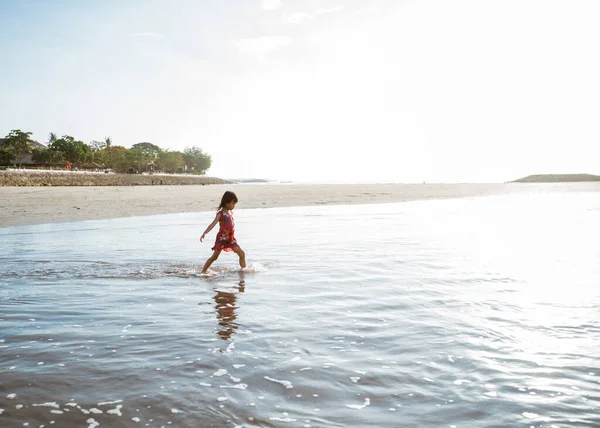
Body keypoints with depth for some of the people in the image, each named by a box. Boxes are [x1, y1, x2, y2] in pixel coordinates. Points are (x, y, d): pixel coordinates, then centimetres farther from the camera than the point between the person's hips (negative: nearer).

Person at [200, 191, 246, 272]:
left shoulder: (231, 213, 9)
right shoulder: (221, 213, -13)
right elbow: (213, 224, -23)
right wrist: (204, 233, -34)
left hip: (231, 239, 6)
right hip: (222, 238, -6)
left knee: (242, 254, 0)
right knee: (214, 257, 1)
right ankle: (203, 271, 12)